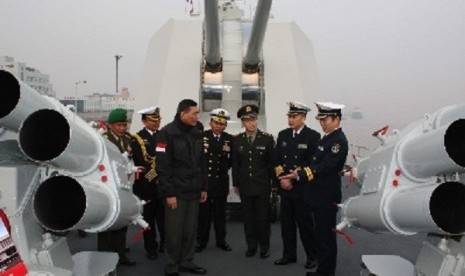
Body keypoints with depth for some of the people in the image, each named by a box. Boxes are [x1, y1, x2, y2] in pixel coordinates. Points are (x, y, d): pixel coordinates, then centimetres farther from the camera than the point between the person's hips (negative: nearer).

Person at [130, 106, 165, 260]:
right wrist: (154, 176, -18)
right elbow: (140, 162, -10)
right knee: (148, 217, 6)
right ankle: (151, 247, 19)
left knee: (164, 215, 5)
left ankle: (165, 244, 22)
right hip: (146, 184, -2)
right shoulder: (137, 138, 0)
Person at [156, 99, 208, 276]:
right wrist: (169, 193, -15)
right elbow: (163, 166, -13)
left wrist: (204, 187, 12)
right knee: (174, 232, 2)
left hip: (194, 191, 6)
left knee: (190, 230, 11)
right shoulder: (167, 133, -10)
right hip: (176, 192, -6)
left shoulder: (197, 134, 10)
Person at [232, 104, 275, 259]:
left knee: (263, 217, 5)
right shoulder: (237, 140, 2)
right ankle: (251, 246, 22)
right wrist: (235, 183, 7)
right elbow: (235, 163, 7)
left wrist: (273, 181, -1)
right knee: (248, 217, 9)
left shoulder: (267, 138, -6)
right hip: (245, 186, 2)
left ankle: (264, 246, 20)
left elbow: (272, 162, -1)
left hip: (262, 186, -2)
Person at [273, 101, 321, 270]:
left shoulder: (313, 136, -7)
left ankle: (312, 256, 19)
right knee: (286, 223, 10)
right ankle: (289, 254, 23)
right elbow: (276, 160, 8)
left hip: (303, 188, -5)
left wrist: (293, 180, -12)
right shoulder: (283, 135, 9)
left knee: (305, 224, 3)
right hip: (285, 187, 5)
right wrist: (281, 178, -7)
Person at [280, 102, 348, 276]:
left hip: (327, 198, -9)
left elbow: (324, 166, -25)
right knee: (317, 234, 17)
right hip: (317, 196, 9)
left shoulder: (339, 141, -16)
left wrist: (299, 174, -30)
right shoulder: (327, 137, 13)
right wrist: (300, 171, 3)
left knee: (326, 237, 2)